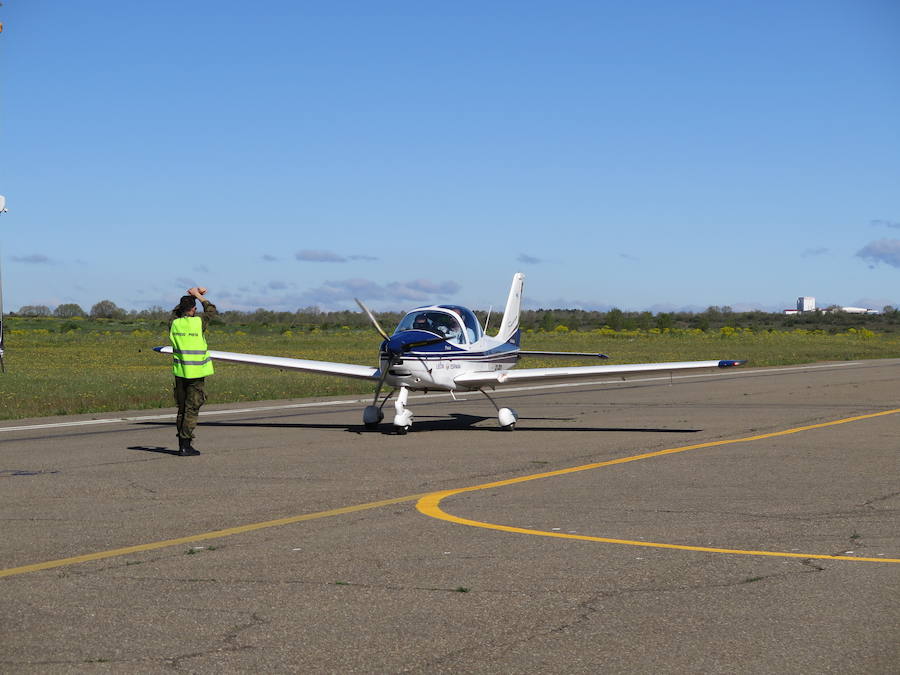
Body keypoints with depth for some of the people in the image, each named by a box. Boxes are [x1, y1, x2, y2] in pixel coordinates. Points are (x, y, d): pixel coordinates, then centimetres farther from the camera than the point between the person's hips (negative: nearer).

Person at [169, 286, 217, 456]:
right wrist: (198, 296, 18)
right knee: (191, 410, -3)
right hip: (196, 373, -5)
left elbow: (176, 311, 25)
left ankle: (182, 443, 16)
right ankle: (185, 445, -6)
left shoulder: (174, 323, 1)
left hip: (179, 372, 5)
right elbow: (211, 310, 9)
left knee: (182, 409, 13)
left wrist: (193, 294, 25)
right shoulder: (198, 322, -10)